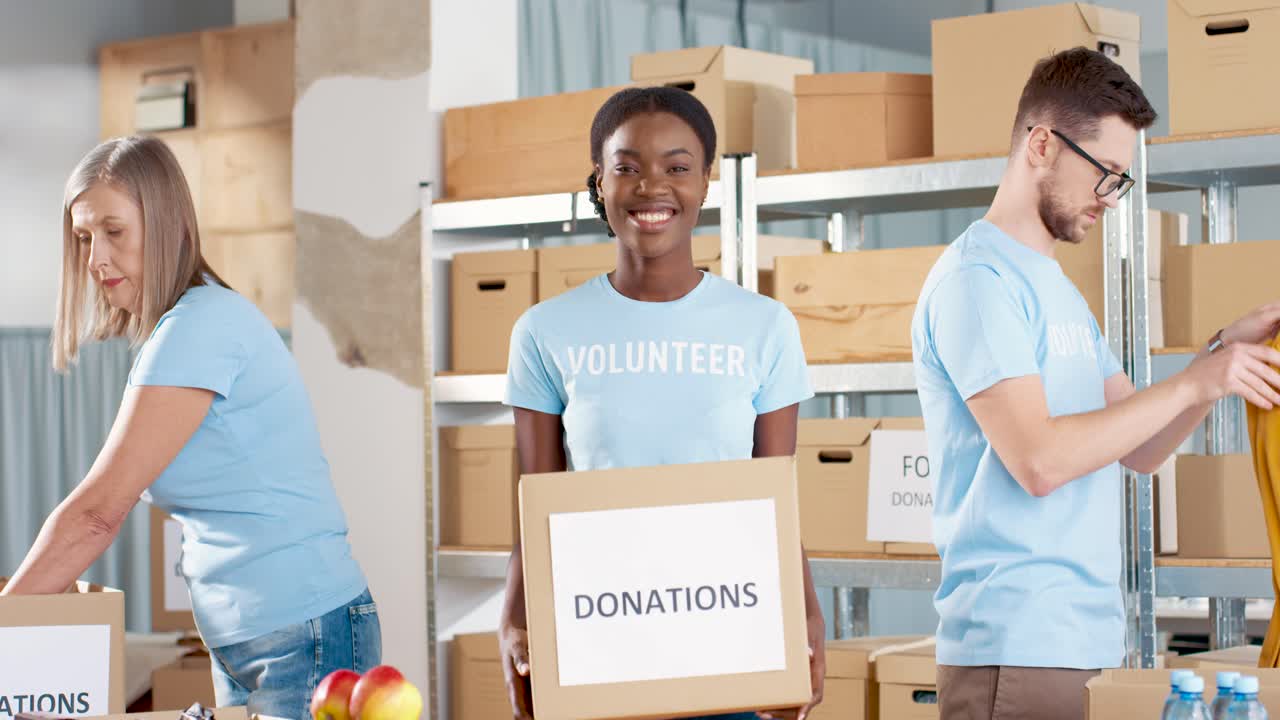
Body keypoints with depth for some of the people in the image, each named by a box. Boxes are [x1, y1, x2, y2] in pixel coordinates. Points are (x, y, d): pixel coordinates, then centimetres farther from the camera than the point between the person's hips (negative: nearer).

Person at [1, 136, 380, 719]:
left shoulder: (202, 327, -17)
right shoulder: (170, 334, 13)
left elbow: (98, 511, -19)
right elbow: (112, 508, 12)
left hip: (302, 640, -9)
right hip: (241, 644, 9)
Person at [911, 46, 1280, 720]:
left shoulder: (1056, 286, 20)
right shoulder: (977, 278, -10)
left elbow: (1138, 450, 17)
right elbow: (1038, 461, -20)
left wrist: (1225, 351, 4)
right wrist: (1191, 384, -14)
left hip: (1087, 636, 9)